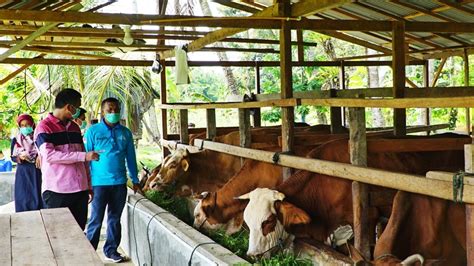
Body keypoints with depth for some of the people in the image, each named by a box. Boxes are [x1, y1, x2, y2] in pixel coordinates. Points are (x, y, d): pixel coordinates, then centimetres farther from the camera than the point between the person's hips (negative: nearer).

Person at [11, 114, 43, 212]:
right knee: (23, 197, 0)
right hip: (22, 172, 1)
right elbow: (12, 157, 7)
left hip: (36, 171, -1)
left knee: (37, 196, -3)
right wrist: (19, 157, -14)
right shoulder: (16, 140, 7)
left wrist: (40, 157, -21)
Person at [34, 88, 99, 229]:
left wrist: (89, 185, 15)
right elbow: (49, 155, -18)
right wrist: (84, 156, -19)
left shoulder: (75, 127, 16)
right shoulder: (44, 127, -4)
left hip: (80, 189, 6)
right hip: (57, 191, -6)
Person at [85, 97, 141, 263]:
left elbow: (131, 158, 11)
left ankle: (111, 250, 25)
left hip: (120, 183, 4)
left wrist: (135, 180, 11)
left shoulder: (125, 132, 5)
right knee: (96, 220, 1)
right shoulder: (93, 131, -5)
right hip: (99, 182, -3)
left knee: (115, 219, 13)